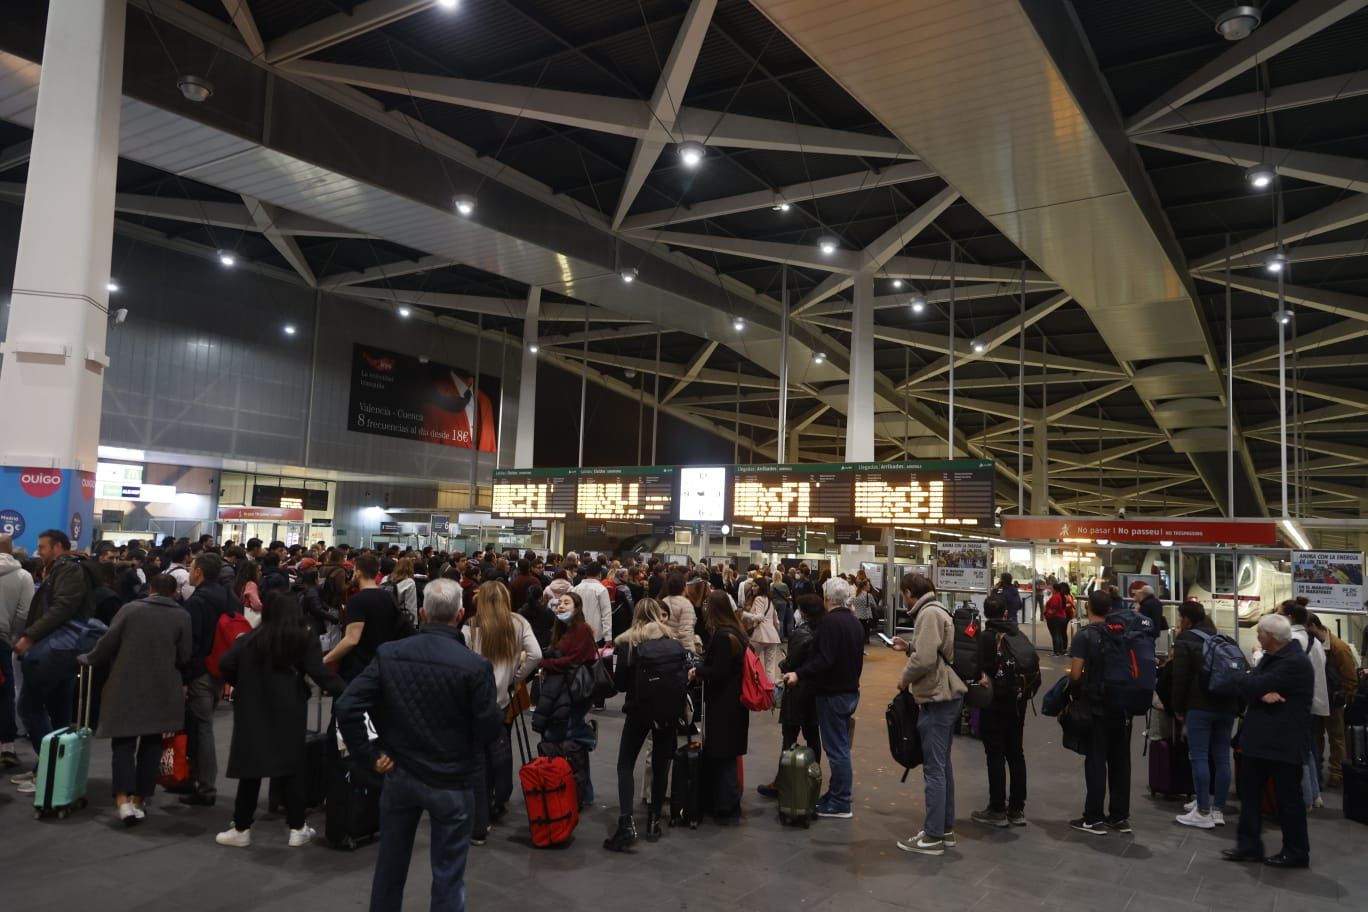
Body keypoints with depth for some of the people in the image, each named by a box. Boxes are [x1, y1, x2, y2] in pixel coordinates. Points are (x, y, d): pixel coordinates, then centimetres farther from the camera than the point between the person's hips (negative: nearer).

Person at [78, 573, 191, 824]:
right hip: (161, 690, 1)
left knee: (124, 742, 3)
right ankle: (139, 799, 16)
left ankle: (123, 799, -11)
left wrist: (88, 659, 16)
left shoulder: (130, 609, -3)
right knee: (151, 744, 12)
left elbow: (107, 643, -3)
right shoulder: (182, 616, -1)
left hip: (126, 687, -1)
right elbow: (184, 656, 0)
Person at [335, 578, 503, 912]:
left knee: (389, 864, 22)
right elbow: (491, 728, -15)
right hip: (452, 780, -3)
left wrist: (369, 755, -3)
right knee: (447, 874, 11)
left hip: (399, 773, 4)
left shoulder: (388, 653, -8)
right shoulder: (476, 666, -19)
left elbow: (346, 706, -11)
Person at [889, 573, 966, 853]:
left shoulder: (929, 613, -17)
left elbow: (925, 659, -25)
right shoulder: (935, 611, 14)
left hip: (937, 698, -11)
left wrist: (905, 679, -9)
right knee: (943, 765, 16)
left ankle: (933, 836, 2)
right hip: (946, 695, 11)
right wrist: (908, 646, 15)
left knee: (935, 769, -4)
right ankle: (946, 828, 25)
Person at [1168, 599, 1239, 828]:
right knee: (1221, 758, 8)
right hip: (1226, 706, 7)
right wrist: (1236, 705, 20)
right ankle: (1218, 810, 12)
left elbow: (1180, 678, -9)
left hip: (1199, 706, -7)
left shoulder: (1186, 641, -5)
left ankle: (1203, 813, -4)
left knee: (1200, 757, -4)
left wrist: (1178, 707, 1)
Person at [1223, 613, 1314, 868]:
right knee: (1249, 791, 11)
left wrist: (1253, 685, -2)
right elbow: (1246, 685, 2)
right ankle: (1249, 845, 19)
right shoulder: (1270, 657, 12)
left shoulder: (1296, 663, -20)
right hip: (1259, 737, 9)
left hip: (1284, 742, -9)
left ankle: (1296, 852, 18)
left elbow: (1255, 684, -24)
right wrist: (1262, 694, -17)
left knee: (1288, 797, 4)